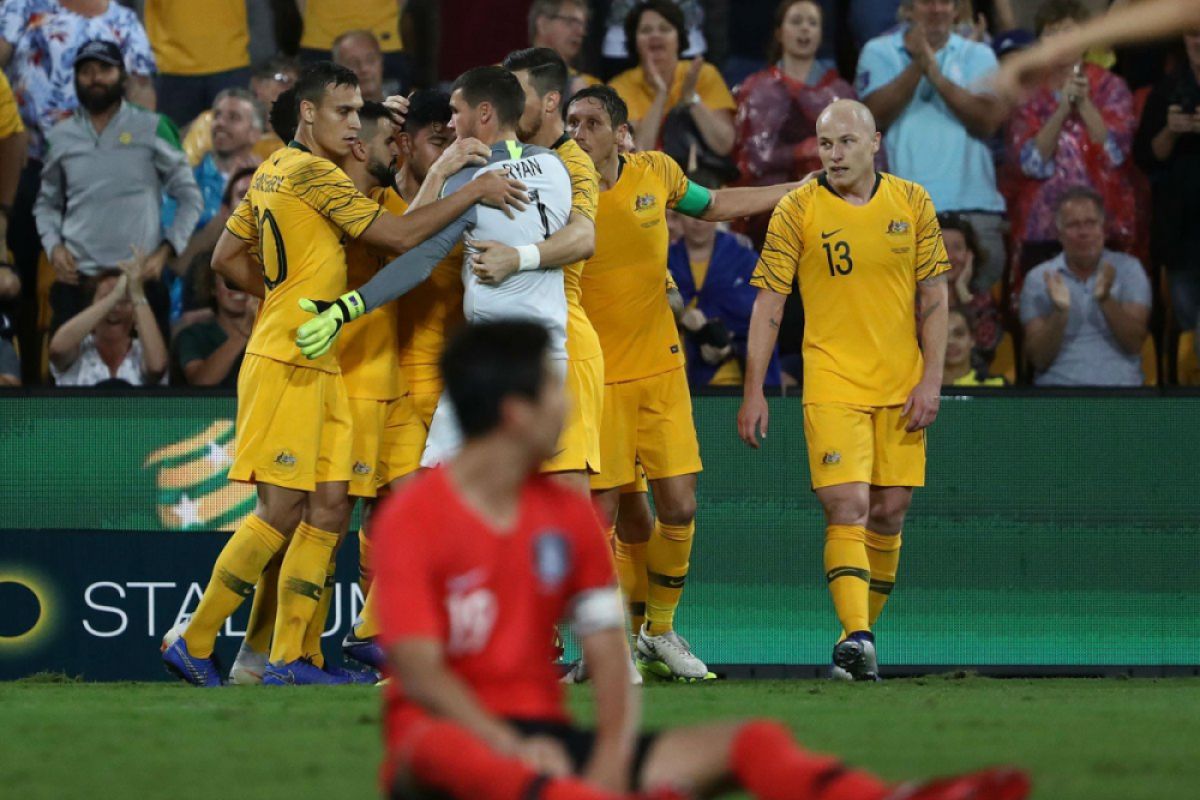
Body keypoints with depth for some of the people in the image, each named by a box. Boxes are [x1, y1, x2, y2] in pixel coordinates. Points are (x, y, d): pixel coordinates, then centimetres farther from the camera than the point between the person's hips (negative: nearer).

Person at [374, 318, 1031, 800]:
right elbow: (419, 670, -15)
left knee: (748, 741, -16)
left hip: (544, 739, 6)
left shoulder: (568, 514, 11)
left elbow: (606, 646, 5)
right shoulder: (412, 518, -6)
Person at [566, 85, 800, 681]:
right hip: (595, 376, -3)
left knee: (679, 505, 0)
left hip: (660, 366, 3)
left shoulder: (656, 173, 2)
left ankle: (660, 631, 20)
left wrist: (799, 189, 24)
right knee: (601, 513, -6)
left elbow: (712, 205, 21)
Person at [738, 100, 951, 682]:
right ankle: (854, 639, -24)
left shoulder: (912, 203, 4)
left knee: (889, 513, 5)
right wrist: (754, 391, -4)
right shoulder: (797, 210, -3)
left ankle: (864, 631, 19)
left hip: (900, 387, 3)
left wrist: (931, 379, 0)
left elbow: (933, 295, 8)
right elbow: (768, 303, 0)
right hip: (832, 386, -3)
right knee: (847, 509, -16)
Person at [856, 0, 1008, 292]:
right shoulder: (879, 52, 9)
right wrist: (917, 65, -11)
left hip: (971, 204, 1)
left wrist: (936, 73, -10)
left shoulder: (978, 56, 11)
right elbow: (876, 114, -5)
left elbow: (988, 120, -4)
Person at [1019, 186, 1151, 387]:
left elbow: (1134, 344, -1)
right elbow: (1039, 359, 1)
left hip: (1119, 384, 0)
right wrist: (1060, 313, -14)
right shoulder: (1038, 279, 7)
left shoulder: (1128, 269, 8)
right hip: (1058, 383, 0)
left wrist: (1106, 299, -15)